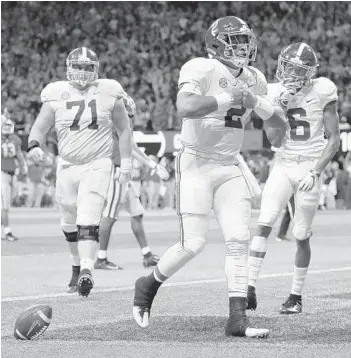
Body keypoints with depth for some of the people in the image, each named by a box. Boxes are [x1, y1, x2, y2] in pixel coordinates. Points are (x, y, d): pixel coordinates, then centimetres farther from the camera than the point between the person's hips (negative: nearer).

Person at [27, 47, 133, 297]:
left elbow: (124, 129, 8)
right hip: (67, 166, 3)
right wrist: (34, 145, -23)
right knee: (70, 224, 15)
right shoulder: (57, 95, 0)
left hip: (98, 165, -3)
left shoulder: (109, 93, -1)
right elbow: (40, 127, 0)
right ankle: (78, 266, 35)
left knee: (88, 220, -20)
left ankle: (87, 271, -28)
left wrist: (126, 163, 4)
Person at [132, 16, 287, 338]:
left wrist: (258, 102, -7)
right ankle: (148, 285, 18)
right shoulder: (202, 70, -15)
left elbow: (281, 123, 12)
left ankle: (238, 319, -1)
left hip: (231, 167, 6)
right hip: (197, 165, -6)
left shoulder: (253, 80, 7)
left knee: (239, 241, -4)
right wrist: (229, 98, -27)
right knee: (193, 244, -8)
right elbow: (186, 107, -34)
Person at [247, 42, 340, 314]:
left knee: (301, 236, 2)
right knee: (264, 225, -14)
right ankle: (250, 289, -16)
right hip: (283, 166, 2)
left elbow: (334, 139, -4)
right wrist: (282, 107, -17)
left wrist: (316, 172, -13)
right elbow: (275, 140, -4)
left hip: (310, 167, -2)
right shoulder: (276, 93, -1)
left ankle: (296, 296, 15)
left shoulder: (322, 92, -8)